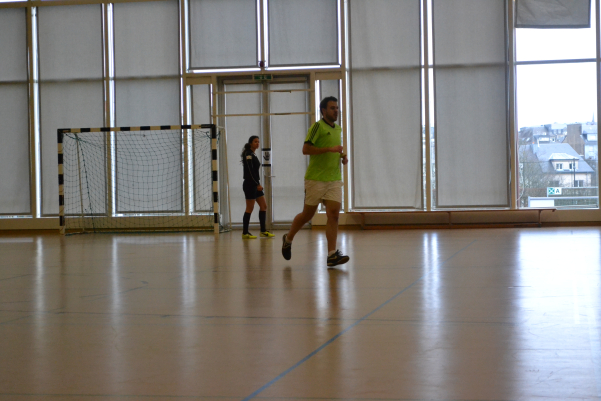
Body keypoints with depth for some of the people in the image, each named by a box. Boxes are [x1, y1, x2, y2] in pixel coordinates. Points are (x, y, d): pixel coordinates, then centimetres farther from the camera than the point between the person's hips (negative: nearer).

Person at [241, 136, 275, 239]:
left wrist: (258, 184, 15)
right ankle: (245, 233, -1)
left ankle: (263, 231, 11)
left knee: (263, 206, 8)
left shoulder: (253, 155, 17)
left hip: (255, 185, 10)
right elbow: (250, 171, -19)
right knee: (250, 208, -6)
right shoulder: (248, 154, -12)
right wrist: (257, 184, -22)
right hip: (250, 185, -10)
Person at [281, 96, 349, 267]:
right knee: (307, 214, 5)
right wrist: (330, 149, -21)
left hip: (334, 179, 6)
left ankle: (332, 254, -9)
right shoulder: (318, 126, -8)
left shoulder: (338, 129, 15)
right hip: (315, 179, -6)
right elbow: (305, 149, -17)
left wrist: (343, 157, 9)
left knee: (333, 214, -7)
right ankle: (288, 238, 30)